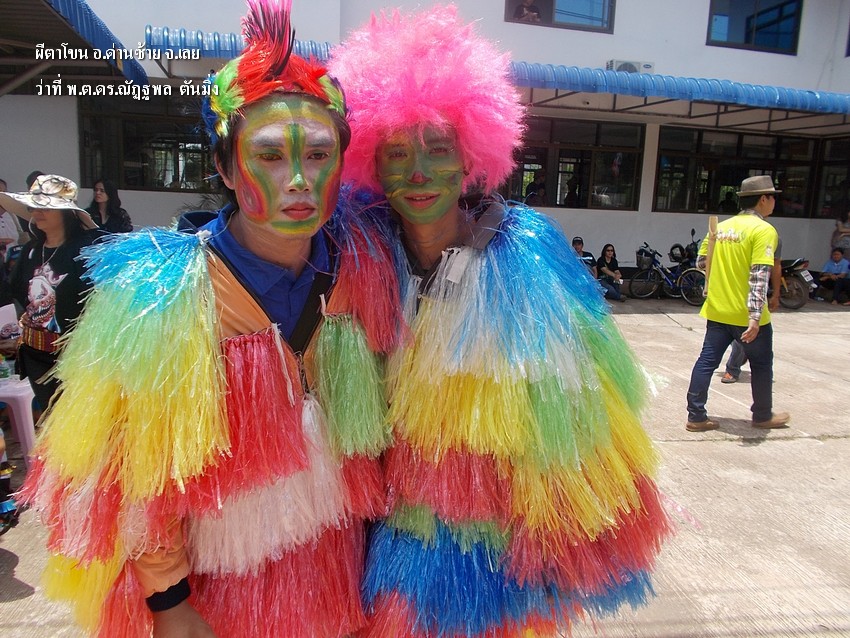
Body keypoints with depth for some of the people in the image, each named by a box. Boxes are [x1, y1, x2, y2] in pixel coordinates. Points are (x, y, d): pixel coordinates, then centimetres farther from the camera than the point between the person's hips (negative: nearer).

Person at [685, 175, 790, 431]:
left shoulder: (721, 227, 7)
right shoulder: (764, 230, -12)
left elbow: (702, 261, 12)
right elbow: (760, 276, -21)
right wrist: (755, 317, -25)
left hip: (717, 311, 6)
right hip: (746, 315, -5)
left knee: (707, 361, 7)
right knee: (761, 365, 14)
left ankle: (696, 417, 9)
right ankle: (763, 415, 30)